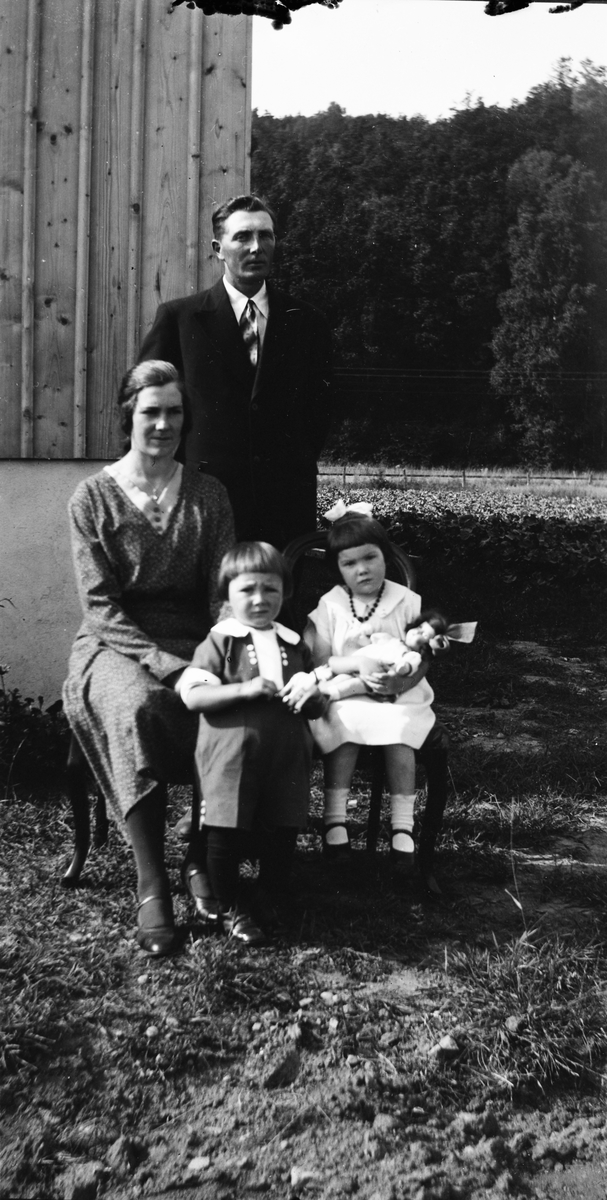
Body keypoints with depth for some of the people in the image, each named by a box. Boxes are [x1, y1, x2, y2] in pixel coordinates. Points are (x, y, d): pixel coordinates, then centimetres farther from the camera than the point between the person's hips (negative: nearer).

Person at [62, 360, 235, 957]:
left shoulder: (207, 494, 9)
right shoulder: (94, 496, 1)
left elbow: (224, 591, 6)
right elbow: (100, 605, -6)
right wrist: (161, 662, -18)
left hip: (195, 642, 2)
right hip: (115, 644, -2)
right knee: (135, 707, -35)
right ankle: (151, 885, -28)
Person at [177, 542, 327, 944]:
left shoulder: (295, 645, 14)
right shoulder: (219, 643, 1)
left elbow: (319, 705, 19)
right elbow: (192, 695, -10)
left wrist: (314, 696, -5)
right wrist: (244, 689, -19)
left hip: (287, 758, 4)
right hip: (231, 756, -3)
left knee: (282, 834, 8)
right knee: (224, 835, 2)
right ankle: (230, 908, 24)